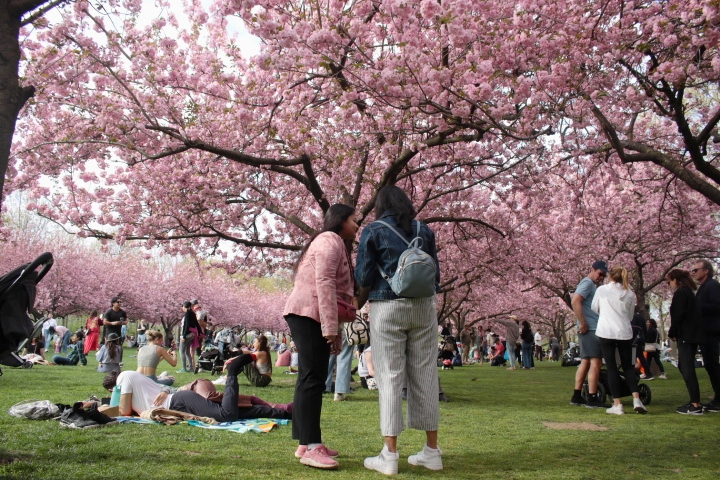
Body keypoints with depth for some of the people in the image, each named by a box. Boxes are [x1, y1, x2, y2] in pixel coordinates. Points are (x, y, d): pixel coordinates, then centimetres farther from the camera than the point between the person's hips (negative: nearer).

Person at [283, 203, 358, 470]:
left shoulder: (335, 244, 28)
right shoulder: (330, 240, -6)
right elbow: (324, 284, -18)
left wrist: (333, 327, 20)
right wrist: (331, 327, -22)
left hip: (311, 317, 11)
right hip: (309, 315, -11)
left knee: (310, 380, 9)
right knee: (312, 379, -14)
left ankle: (306, 443, 13)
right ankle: (311, 448, -15)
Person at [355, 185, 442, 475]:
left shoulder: (373, 231, 0)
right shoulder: (424, 230, 10)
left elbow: (363, 278, -3)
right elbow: (435, 273, 12)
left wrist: (370, 281, 18)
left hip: (388, 308, -3)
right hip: (424, 307, 4)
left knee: (390, 376, -1)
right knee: (425, 375, 8)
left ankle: (390, 456, 1)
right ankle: (432, 451, 15)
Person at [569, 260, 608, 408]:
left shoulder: (593, 285, 22)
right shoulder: (587, 283, -9)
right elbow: (575, 302, -23)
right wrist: (583, 323, -21)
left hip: (592, 329, 10)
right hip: (591, 329, -10)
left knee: (585, 362, 10)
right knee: (595, 362, -9)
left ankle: (576, 396, 14)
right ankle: (592, 399, -8)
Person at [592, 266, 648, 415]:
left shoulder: (601, 290, -2)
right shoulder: (630, 294, 6)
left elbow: (594, 308, 11)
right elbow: (630, 316, 14)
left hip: (606, 332, -2)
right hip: (624, 332, 2)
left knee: (612, 367, 3)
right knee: (628, 367, 14)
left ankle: (617, 404, 2)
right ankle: (636, 400, 0)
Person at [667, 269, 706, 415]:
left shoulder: (680, 293, -12)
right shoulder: (688, 292, 18)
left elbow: (678, 315, -18)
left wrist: (672, 333, -7)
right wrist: (675, 333, 15)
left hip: (686, 335, -10)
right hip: (692, 335, 10)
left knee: (687, 369, -9)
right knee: (684, 367, 15)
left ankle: (696, 405, -8)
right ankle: (694, 401, 18)